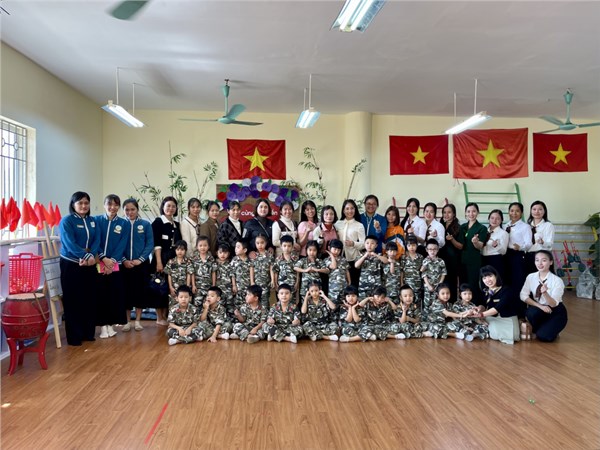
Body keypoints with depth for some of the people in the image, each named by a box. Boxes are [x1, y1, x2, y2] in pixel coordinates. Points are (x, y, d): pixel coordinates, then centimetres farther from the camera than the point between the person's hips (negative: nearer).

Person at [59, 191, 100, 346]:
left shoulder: (92, 221, 10)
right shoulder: (66, 221, -6)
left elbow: (97, 240, -1)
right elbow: (70, 244, -17)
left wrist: (91, 256, -17)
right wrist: (86, 256, -22)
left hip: (89, 265, 5)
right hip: (71, 265, -5)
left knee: (90, 299, 8)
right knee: (73, 301, 0)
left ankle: (88, 333, 20)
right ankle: (74, 336, 9)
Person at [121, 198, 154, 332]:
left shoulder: (146, 224, 1)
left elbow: (150, 244, -2)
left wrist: (140, 259, -12)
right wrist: (124, 260, -12)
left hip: (141, 264, 0)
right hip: (124, 264, 0)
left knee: (140, 291, 5)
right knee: (126, 292, 4)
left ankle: (138, 321, 16)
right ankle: (127, 321, 16)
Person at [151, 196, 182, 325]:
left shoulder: (177, 224, 13)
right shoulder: (157, 222, -4)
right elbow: (156, 244, -11)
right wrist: (159, 262, -18)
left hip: (174, 260, 6)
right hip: (161, 259, -6)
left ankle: (165, 316, 18)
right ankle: (159, 317, 9)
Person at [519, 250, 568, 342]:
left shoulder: (557, 280, -20)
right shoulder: (531, 277, -8)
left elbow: (553, 304, -25)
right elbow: (523, 296, -11)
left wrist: (545, 293, -45)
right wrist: (540, 306, -23)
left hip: (556, 312, -3)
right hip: (539, 310, 3)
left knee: (544, 336, -23)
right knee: (531, 312, -32)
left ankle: (552, 330, 13)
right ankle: (537, 330, -1)